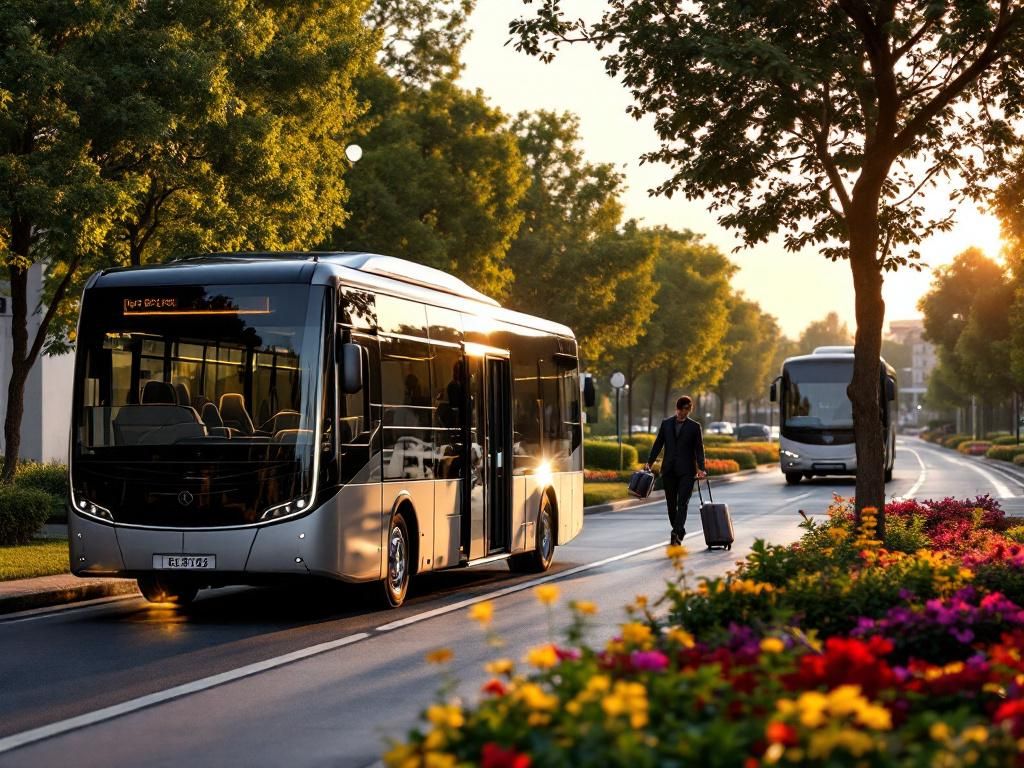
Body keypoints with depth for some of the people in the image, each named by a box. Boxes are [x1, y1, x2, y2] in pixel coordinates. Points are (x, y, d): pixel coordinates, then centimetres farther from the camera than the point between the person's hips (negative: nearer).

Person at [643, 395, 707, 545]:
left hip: (686, 470, -3)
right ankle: (677, 531, 20)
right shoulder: (666, 424, 9)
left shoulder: (694, 426, 2)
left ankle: (677, 533, -20)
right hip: (669, 469, 3)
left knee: (682, 502, -12)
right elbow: (658, 444, 11)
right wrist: (649, 462, 4)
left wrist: (700, 468, -12)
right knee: (671, 502, 7)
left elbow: (699, 449, -1)